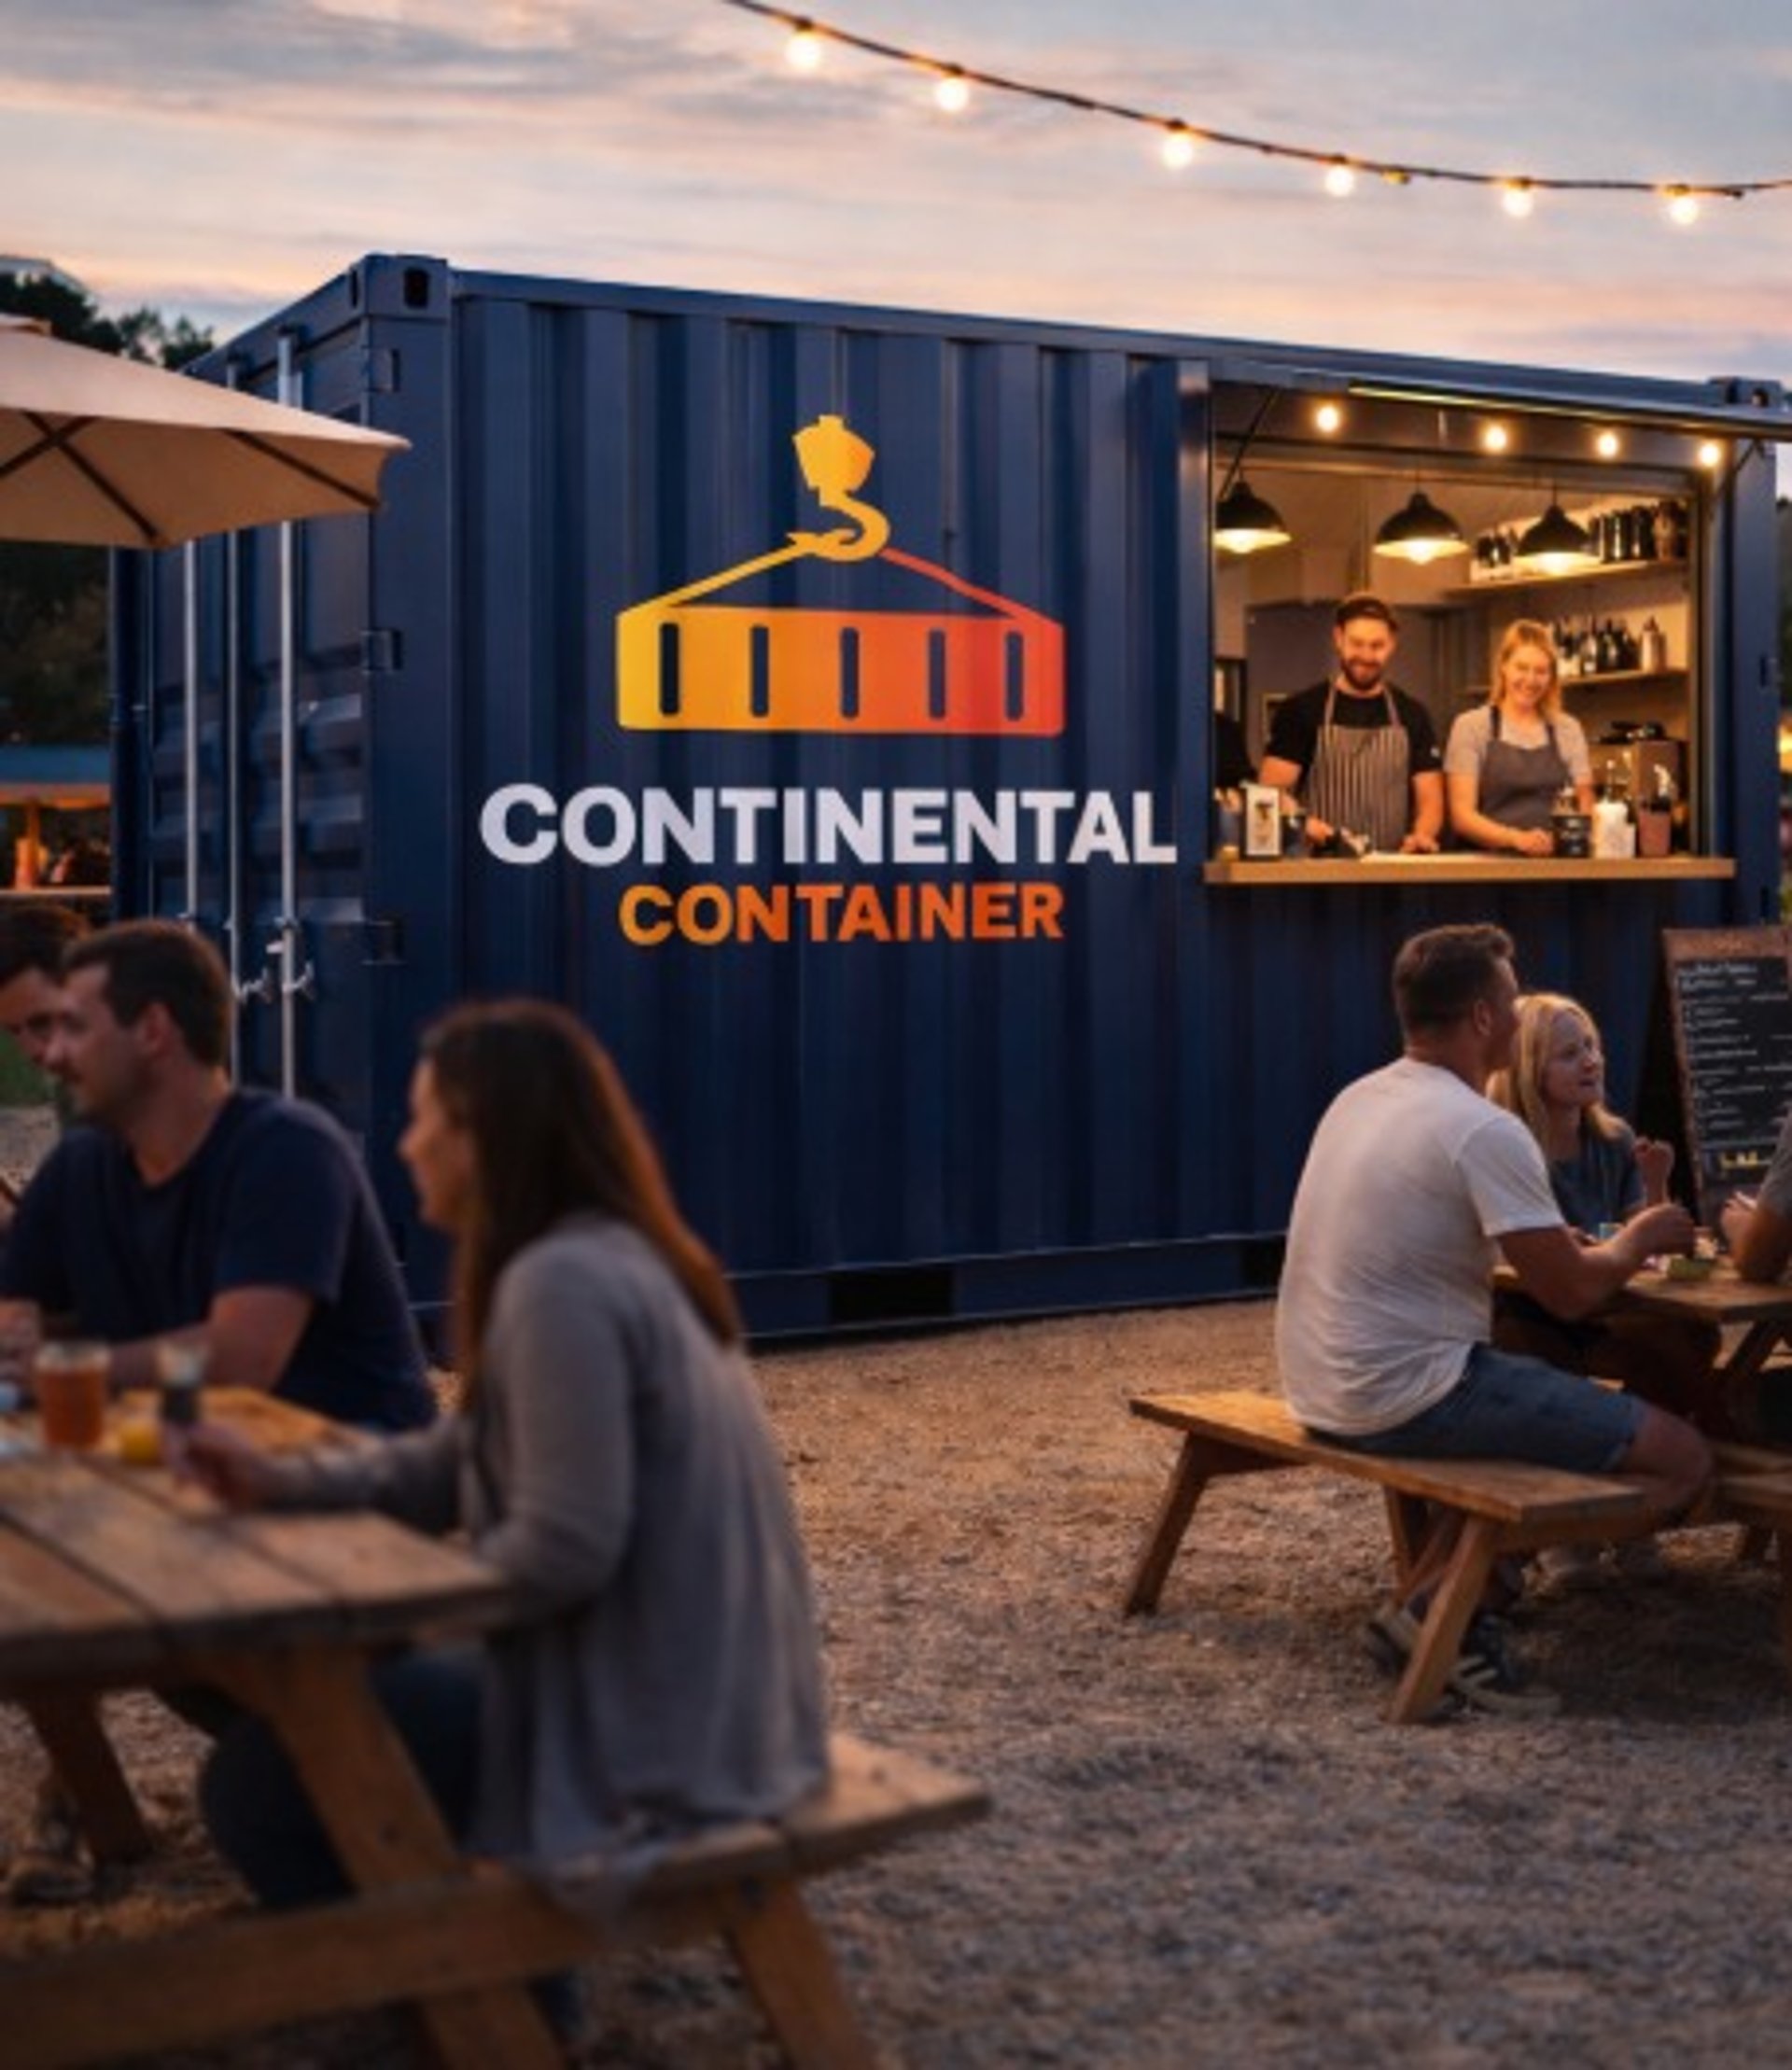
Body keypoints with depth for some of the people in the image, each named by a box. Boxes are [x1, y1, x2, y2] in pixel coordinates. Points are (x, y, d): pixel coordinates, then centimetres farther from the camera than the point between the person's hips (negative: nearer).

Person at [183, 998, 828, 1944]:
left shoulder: (560, 1283, -22)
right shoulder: (622, 1259, 11)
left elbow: (565, 1548, -26)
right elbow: (460, 1462, 15)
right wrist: (288, 1483, 3)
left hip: (650, 1738, -11)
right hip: (703, 1701, 11)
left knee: (254, 1778, -1)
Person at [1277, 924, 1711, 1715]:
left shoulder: (1360, 1098, 10)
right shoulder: (1485, 1130, -17)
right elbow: (1570, 1293, -12)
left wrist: (1575, 1239, 21)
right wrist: (1638, 1239, 9)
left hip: (1321, 1387, 9)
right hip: (1405, 1397, -9)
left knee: (1547, 1409, 30)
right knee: (1682, 1456, -4)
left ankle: (1426, 1601, 13)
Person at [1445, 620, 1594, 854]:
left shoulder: (1569, 729, 13)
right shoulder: (1470, 726, 4)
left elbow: (1585, 809, 15)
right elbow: (1462, 816, -3)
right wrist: (1516, 838, -20)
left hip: (1554, 860, 2)